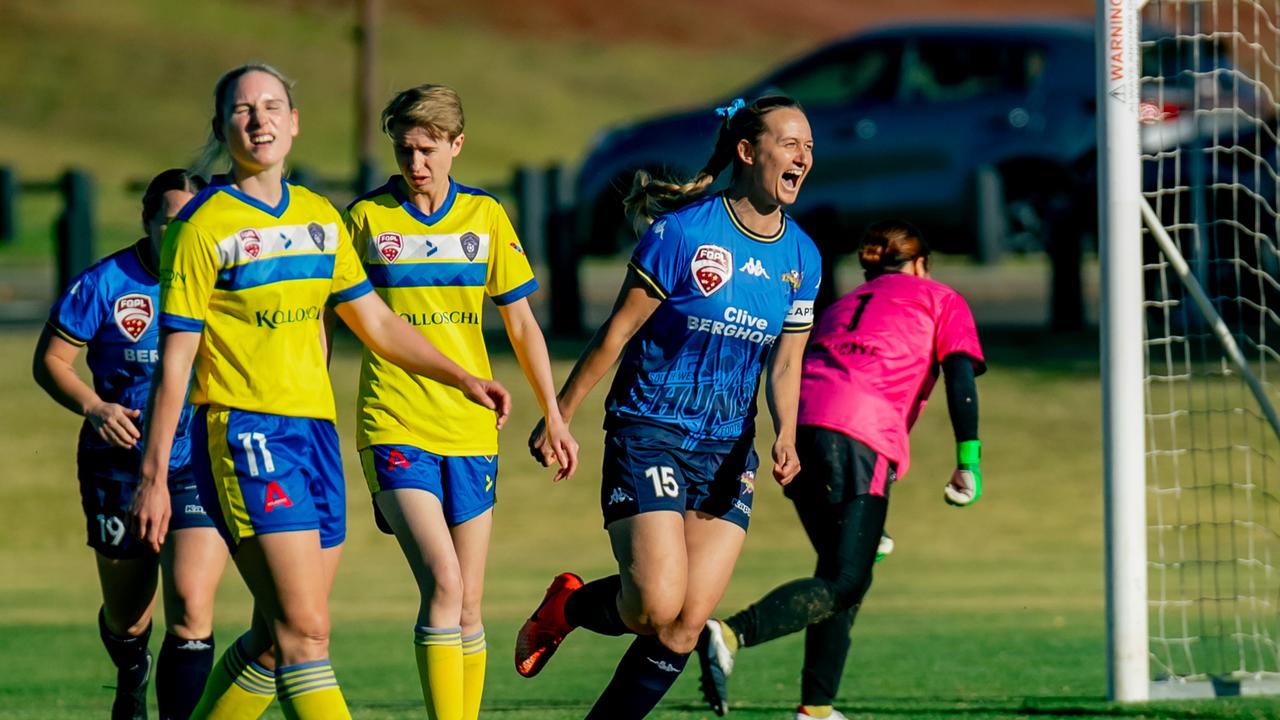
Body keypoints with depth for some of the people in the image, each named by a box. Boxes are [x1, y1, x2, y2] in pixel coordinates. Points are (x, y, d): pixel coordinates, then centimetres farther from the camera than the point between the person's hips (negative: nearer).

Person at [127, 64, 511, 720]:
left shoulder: (321, 217, 14)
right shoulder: (203, 227, -5)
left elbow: (375, 322, 25)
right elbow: (174, 361, -6)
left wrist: (460, 377, 17)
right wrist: (152, 476, -9)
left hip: (315, 432, 7)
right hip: (245, 431, -7)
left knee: (276, 639, 7)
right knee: (304, 633, -16)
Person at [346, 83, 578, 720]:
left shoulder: (484, 217, 7)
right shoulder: (366, 219, 0)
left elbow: (521, 325, 13)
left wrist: (553, 416, 10)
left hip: (471, 429, 3)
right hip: (395, 428, -3)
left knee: (468, 603, 6)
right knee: (442, 584, -19)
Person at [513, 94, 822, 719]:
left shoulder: (801, 257, 4)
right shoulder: (683, 231, -13)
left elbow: (784, 362, 11)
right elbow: (617, 332, -7)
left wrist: (785, 439, -8)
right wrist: (559, 417, -2)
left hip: (727, 450, 5)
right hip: (648, 432, -5)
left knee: (686, 626, -2)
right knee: (655, 604, -17)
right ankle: (566, 608, 15)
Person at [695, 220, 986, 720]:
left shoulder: (841, 307, 35)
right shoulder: (939, 299, 21)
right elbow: (960, 373, 3)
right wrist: (969, 461, -3)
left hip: (801, 425, 6)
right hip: (859, 433, -6)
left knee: (844, 569, 19)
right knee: (844, 583, -10)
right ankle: (730, 634, -32)